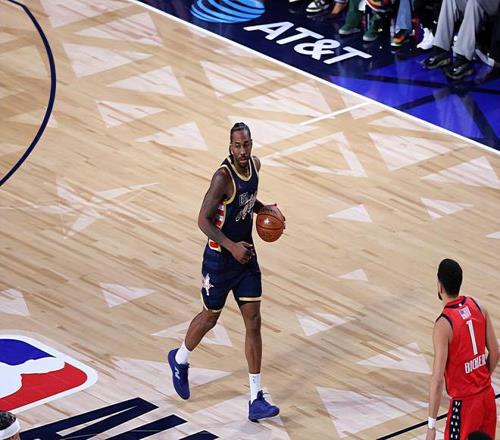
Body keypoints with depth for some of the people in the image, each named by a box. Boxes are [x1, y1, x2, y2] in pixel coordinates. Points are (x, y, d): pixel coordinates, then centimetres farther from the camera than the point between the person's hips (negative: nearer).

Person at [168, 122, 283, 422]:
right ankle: (180, 360, 46)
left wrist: (264, 209, 2)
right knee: (211, 317, 14)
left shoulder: (254, 165, -1)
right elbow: (204, 220, -24)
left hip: (246, 255, 6)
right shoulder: (224, 177, -25)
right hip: (220, 259, -6)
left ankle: (256, 400, 2)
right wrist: (232, 246, -32)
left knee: (253, 323, 0)